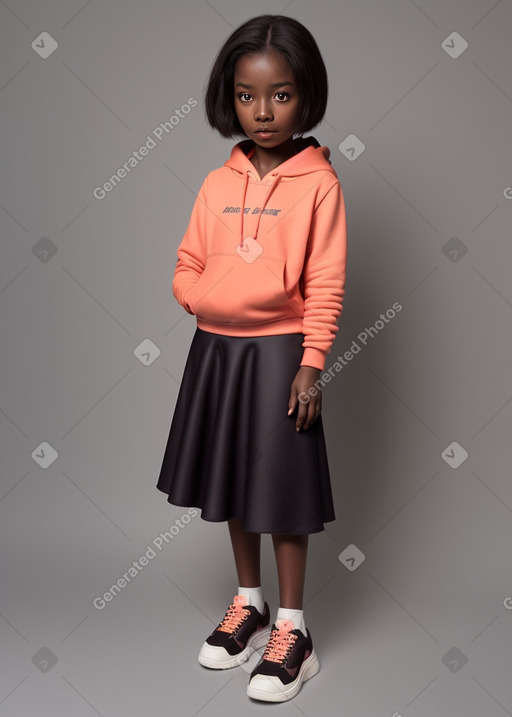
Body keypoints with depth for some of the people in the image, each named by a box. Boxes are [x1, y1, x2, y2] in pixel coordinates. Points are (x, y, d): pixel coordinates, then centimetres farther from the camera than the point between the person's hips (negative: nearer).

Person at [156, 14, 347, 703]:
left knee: (284, 491, 3)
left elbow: (325, 286, -10)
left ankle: (291, 631, 19)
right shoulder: (218, 183, 5)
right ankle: (248, 605, 35)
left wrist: (311, 365, -14)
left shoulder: (318, 184, -8)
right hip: (216, 349, 5)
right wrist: (209, 298, -11)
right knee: (231, 481, 16)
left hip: (279, 352, -5)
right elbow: (187, 267, 9)